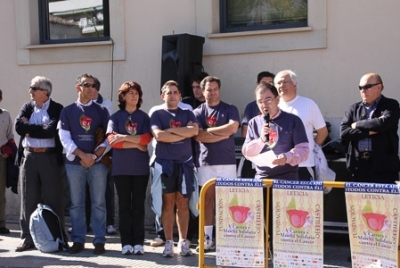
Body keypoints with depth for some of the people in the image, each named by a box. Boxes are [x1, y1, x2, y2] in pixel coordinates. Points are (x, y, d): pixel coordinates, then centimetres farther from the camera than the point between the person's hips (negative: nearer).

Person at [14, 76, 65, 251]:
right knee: (28, 199, 7)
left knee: (52, 199, 2)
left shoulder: (57, 109, -2)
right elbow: (18, 127, -5)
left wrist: (30, 129, -7)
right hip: (28, 157, 4)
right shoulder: (26, 108, 11)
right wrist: (40, 128, -9)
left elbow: (51, 131, -16)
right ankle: (28, 238, 14)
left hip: (50, 158, -4)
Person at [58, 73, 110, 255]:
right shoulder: (67, 111, 8)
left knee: (98, 203, 0)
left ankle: (99, 240, 4)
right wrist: (82, 155, -11)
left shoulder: (101, 111, 9)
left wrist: (95, 156, -10)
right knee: (76, 203, 3)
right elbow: (64, 137, 0)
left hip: (97, 163, 0)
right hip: (74, 163, 0)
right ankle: (78, 240, 9)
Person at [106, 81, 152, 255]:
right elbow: (112, 141, -7)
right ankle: (126, 243, 8)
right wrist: (136, 145, -9)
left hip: (141, 167, 0)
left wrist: (124, 137, -12)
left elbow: (147, 138, -6)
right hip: (121, 168, 0)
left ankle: (138, 243, 7)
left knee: (138, 205, 3)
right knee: (124, 205, 4)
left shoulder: (144, 117, 8)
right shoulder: (116, 117, 5)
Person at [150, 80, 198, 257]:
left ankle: (183, 242, 10)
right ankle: (169, 242, 5)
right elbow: (159, 135, -12)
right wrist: (183, 134, -6)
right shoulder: (157, 114, 5)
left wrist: (171, 130, -8)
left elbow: (194, 130, -8)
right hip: (165, 163, -2)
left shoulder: (187, 114, 12)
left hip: (184, 163, 2)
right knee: (168, 202, 0)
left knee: (183, 203, 4)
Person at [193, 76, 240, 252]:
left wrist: (209, 130, -7)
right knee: (208, 200, 4)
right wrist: (223, 135, -9)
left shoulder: (230, 110, 6)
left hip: (227, 161, -1)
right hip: (206, 161, 1)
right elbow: (199, 136, -7)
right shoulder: (198, 112, 7)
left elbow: (233, 127, -13)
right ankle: (207, 239, 8)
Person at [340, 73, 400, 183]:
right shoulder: (354, 108, 14)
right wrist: (369, 132, -9)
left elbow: (385, 123, -17)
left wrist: (358, 125, -6)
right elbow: (343, 132, 1)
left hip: (384, 166, -3)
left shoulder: (391, 105, 4)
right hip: (358, 166, 4)